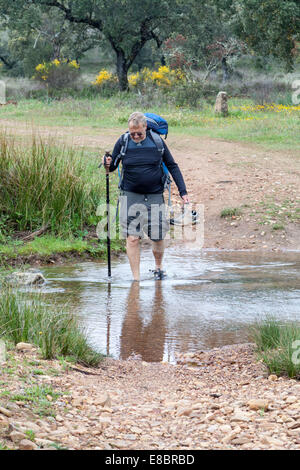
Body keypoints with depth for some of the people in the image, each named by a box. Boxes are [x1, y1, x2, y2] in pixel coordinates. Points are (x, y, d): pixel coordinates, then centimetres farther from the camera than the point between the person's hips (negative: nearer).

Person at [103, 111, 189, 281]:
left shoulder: (156, 142, -2)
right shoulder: (123, 143, -2)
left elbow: (172, 166, 5)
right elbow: (113, 166, 9)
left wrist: (183, 192, 0)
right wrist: (108, 165, -16)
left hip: (155, 196, 0)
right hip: (131, 196, 0)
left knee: (158, 238, 4)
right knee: (132, 238, -7)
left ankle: (158, 267, 32)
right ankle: (136, 278, 1)